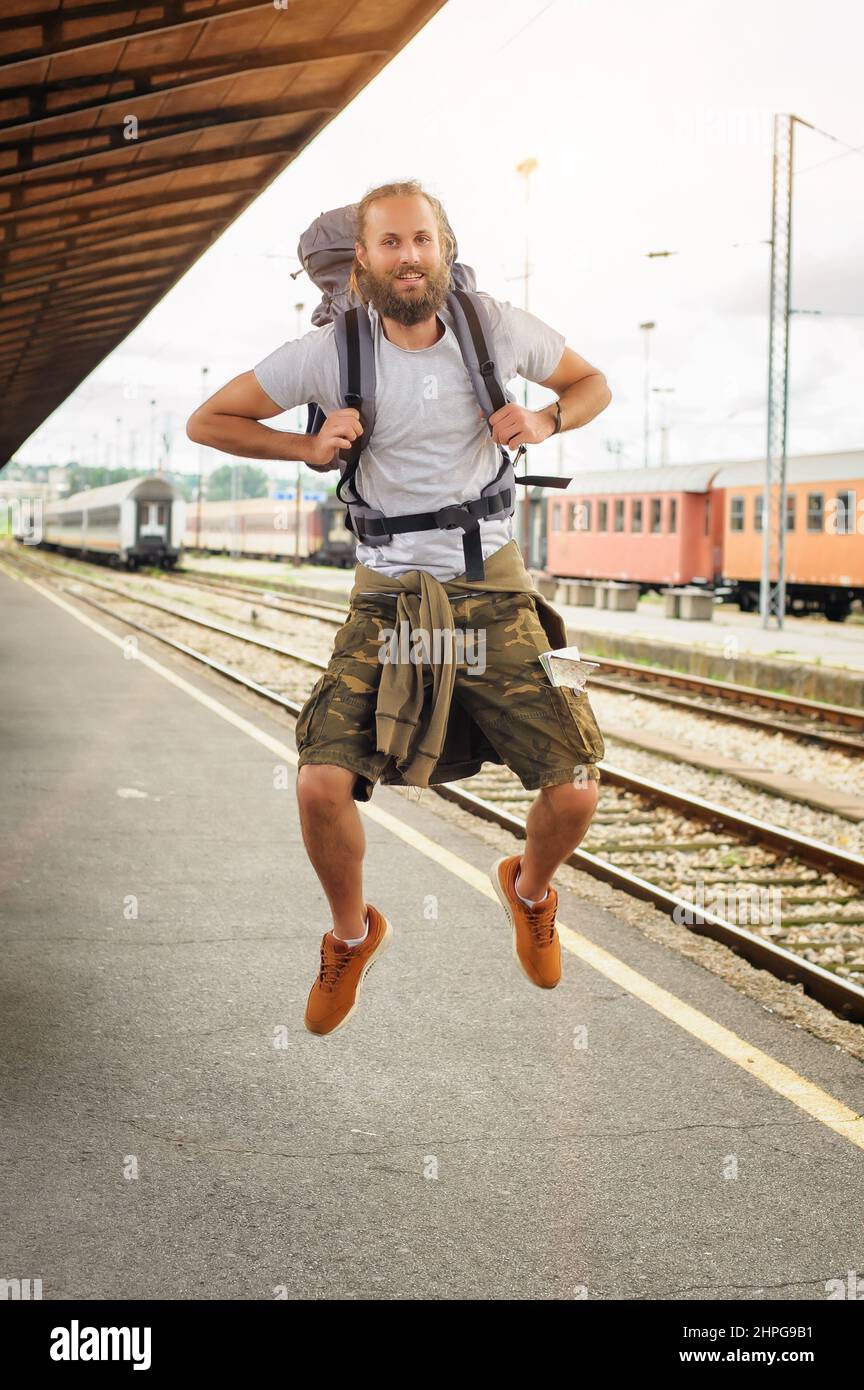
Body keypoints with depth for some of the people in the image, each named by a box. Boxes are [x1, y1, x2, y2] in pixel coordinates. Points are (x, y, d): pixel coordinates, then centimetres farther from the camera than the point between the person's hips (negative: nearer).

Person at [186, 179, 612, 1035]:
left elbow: (592, 383, 15)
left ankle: (528, 888, 31)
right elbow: (207, 421, 4)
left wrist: (545, 421, -7)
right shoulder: (331, 352, -7)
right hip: (389, 595, -1)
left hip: (493, 589, 1)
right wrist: (308, 448, -11)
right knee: (321, 783, -19)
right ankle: (352, 934, 13)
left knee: (573, 793, -8)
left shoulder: (499, 326, -2)